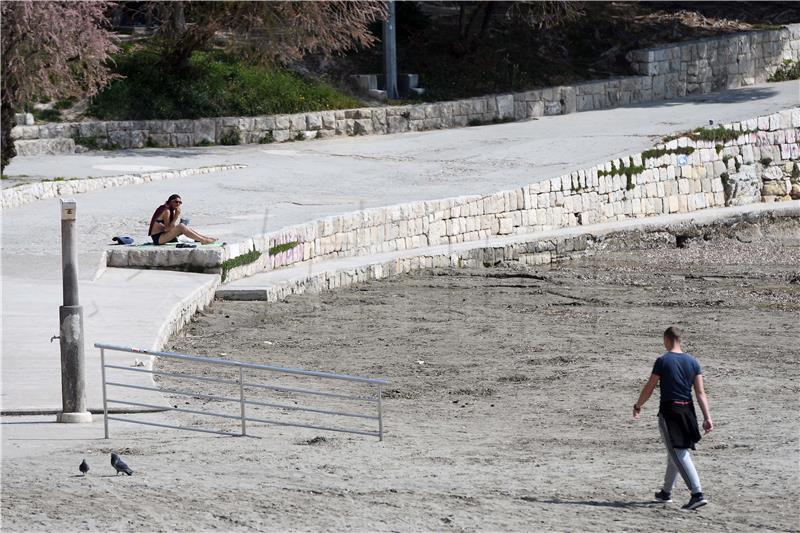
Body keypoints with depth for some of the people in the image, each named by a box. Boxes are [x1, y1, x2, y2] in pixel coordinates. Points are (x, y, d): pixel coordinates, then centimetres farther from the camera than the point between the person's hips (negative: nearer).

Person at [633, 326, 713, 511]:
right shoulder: (692, 362, 5)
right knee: (675, 453, 21)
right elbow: (700, 392, 1)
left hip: (669, 411, -6)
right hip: (687, 410, 6)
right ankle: (666, 492, 33)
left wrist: (637, 406, 11)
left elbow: (649, 388, -5)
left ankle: (698, 494, -20)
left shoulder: (663, 361, -10)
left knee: (679, 455, -8)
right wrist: (707, 417, 0)